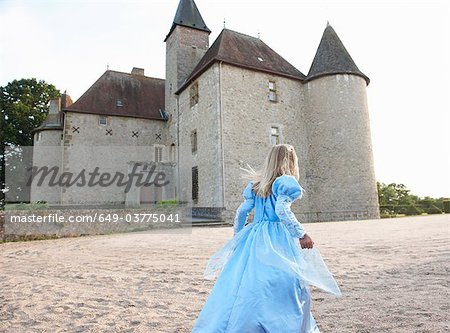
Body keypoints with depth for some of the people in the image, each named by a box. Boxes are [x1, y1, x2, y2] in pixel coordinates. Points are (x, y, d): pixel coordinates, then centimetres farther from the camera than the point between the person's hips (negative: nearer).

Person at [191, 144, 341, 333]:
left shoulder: (256, 184, 14)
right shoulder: (286, 181, -5)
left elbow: (241, 212, 14)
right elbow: (282, 210, -19)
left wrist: (238, 236, 24)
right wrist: (301, 234, -15)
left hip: (253, 236, 7)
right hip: (277, 240, -7)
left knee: (243, 282, 10)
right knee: (285, 286, 3)